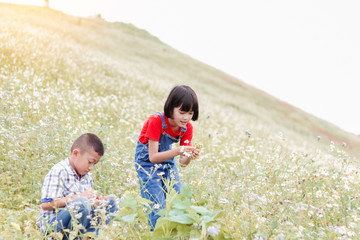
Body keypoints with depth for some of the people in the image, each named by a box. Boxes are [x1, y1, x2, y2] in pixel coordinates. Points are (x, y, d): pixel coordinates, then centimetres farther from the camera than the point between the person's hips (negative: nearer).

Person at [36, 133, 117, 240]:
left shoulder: (87, 177, 13)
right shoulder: (58, 172, -12)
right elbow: (45, 204, -21)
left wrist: (96, 201, -5)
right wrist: (80, 196, -22)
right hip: (53, 226, -8)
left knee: (111, 200, 5)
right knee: (80, 203, -36)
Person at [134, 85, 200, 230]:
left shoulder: (187, 128, -9)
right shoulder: (156, 121, -25)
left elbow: (183, 163, -7)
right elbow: (153, 157, -28)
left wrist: (190, 156, -31)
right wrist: (177, 151, -42)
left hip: (167, 162, 5)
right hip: (147, 163, -5)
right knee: (157, 207, -15)